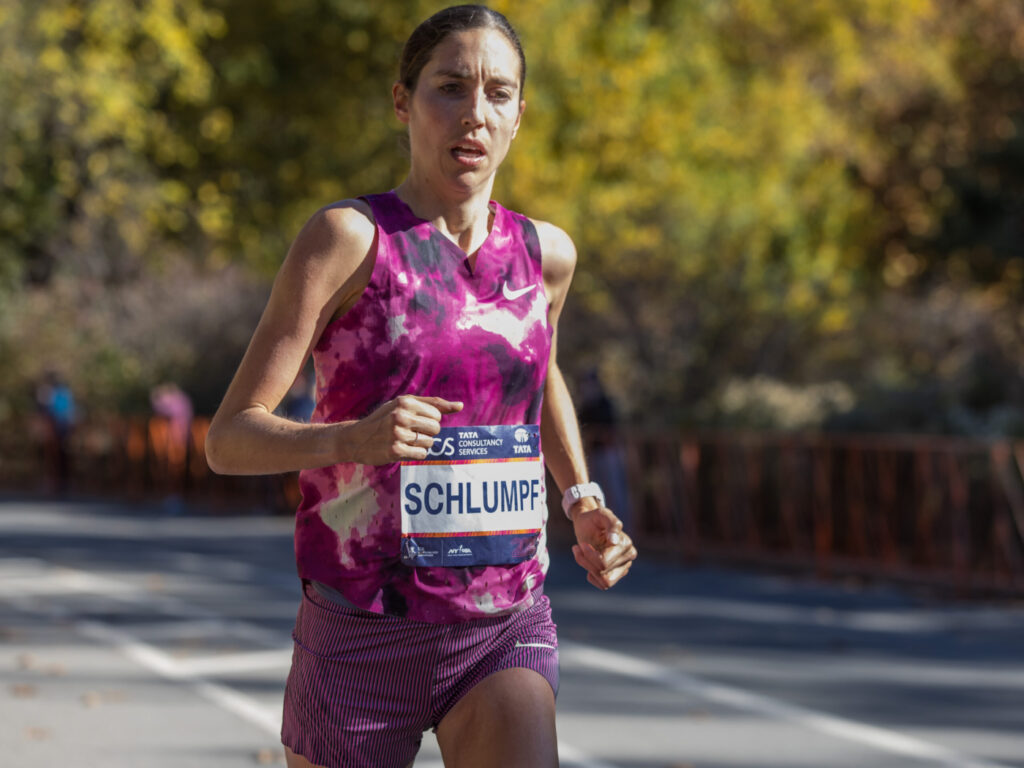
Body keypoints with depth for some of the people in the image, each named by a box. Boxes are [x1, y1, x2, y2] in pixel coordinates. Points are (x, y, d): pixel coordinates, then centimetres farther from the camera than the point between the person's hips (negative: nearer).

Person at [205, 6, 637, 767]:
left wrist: (585, 503, 12)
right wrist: (358, 436, -30)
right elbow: (230, 438, -11)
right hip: (363, 639, -2)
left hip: (506, 635, 3)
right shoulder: (349, 236, -9)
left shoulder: (545, 252, 4)